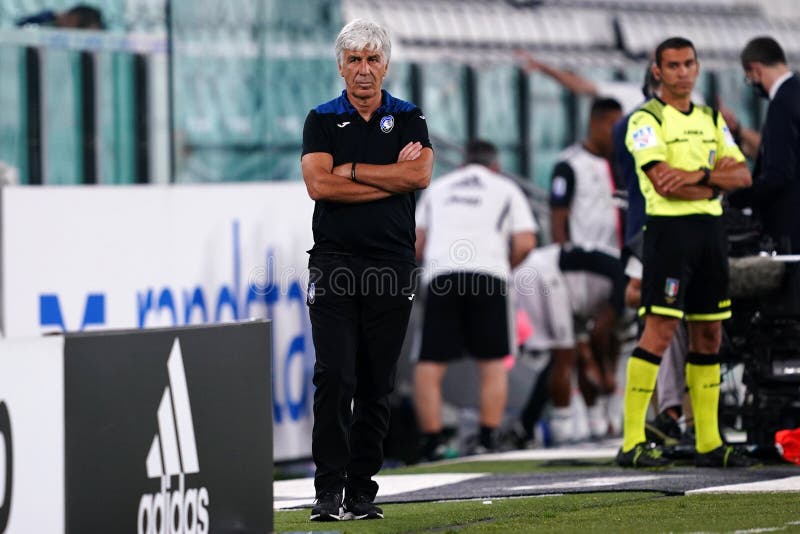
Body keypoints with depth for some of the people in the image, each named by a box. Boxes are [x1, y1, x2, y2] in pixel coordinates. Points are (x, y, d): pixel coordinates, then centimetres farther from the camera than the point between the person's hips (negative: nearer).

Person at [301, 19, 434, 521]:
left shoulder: (408, 118, 9)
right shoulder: (322, 120, 7)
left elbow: (421, 175, -9)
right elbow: (319, 184, -9)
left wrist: (351, 170, -7)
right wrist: (392, 176, -7)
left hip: (392, 265, 1)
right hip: (334, 263, -1)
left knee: (377, 385, 4)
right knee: (334, 378, -11)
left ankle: (362, 490, 9)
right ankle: (329, 491, -11)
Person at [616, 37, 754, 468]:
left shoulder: (712, 120, 17)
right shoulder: (646, 120, -3)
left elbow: (742, 175, 7)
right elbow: (664, 182, -16)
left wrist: (698, 176, -11)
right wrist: (716, 179, -5)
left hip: (710, 229, 7)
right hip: (670, 227, -7)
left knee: (708, 336, 7)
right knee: (660, 332, -12)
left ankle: (708, 443, 11)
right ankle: (631, 442, -10)